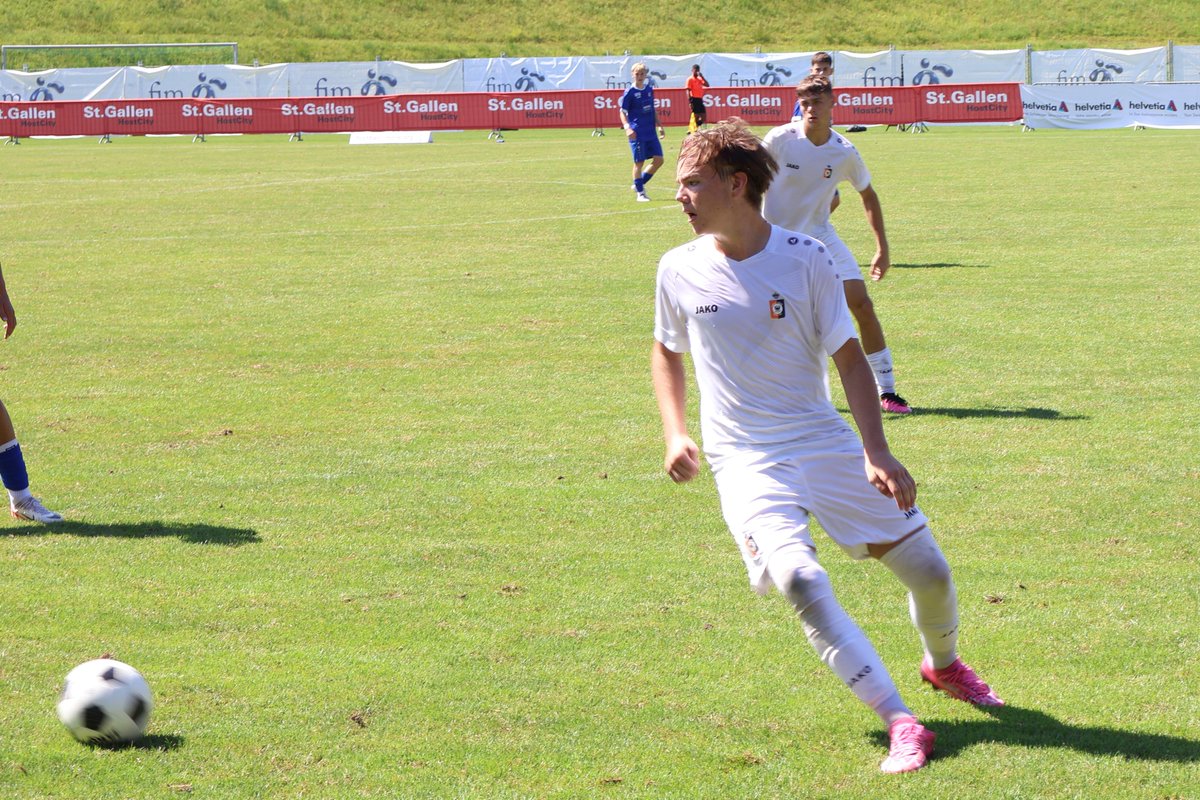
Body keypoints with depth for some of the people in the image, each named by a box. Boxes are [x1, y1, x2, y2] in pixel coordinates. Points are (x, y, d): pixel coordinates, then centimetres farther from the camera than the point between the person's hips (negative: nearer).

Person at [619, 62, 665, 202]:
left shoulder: (649, 89, 10)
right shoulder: (630, 92, -6)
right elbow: (623, 112, -5)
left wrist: (658, 126, 17)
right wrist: (627, 127, -19)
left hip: (651, 133, 6)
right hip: (637, 133, -6)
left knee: (658, 159, 2)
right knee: (639, 162, -3)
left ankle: (640, 184, 18)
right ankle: (640, 192, 7)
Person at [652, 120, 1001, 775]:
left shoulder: (805, 259, -7)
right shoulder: (679, 270, -1)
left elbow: (848, 357, -2)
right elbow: (666, 350, 17)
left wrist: (876, 452, -11)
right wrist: (675, 432, 3)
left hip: (826, 443, 1)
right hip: (745, 461, -1)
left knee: (928, 570, 1)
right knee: (799, 580, -27)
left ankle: (942, 663, 36)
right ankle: (899, 721, -23)